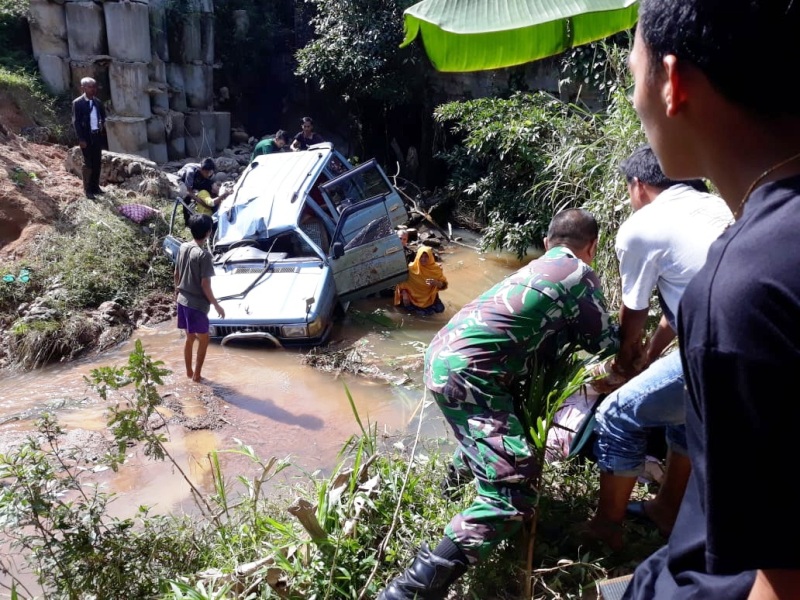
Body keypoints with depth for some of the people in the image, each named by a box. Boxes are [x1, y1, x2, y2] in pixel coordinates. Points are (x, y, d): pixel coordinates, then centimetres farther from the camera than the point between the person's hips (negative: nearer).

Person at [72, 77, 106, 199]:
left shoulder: (97, 102, 8)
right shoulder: (78, 103, -8)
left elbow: (103, 117, 20)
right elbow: (76, 122, -11)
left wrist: (102, 127, 2)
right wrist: (81, 139, -16)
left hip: (97, 136, 5)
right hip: (86, 137, -5)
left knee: (97, 163, 10)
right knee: (88, 164, -1)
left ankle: (95, 187, 21)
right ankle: (88, 190, 6)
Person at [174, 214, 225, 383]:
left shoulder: (183, 247, 2)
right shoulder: (204, 255, -21)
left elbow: (176, 274, 12)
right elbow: (205, 284, -20)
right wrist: (216, 305, -11)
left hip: (182, 300, 8)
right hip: (197, 304, -8)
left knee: (190, 337, 20)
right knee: (203, 339, 8)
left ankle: (189, 371, 30)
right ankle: (196, 375, 14)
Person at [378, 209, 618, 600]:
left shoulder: (537, 268, 25)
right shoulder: (580, 275, 4)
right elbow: (606, 346, 12)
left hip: (445, 353, 10)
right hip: (466, 370, -9)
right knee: (514, 492, -13)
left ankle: (463, 469, 53)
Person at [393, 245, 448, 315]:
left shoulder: (436, 268, -10)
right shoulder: (411, 267, -13)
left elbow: (444, 284, -8)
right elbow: (402, 281, -5)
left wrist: (436, 283, -30)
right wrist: (404, 293, -19)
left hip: (429, 297, 2)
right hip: (414, 296, -2)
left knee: (440, 309, -14)